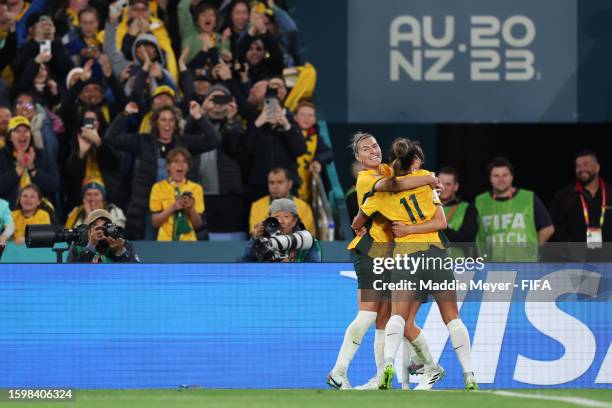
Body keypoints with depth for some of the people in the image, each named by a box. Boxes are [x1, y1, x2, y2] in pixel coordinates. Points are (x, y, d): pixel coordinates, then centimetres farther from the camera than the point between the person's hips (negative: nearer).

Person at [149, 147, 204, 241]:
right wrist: (172, 208, -17)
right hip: (165, 240, -1)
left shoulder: (196, 188, 2)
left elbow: (198, 224, 2)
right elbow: (155, 222, -4)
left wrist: (191, 209, -16)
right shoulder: (159, 187, 0)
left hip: (188, 240, 1)